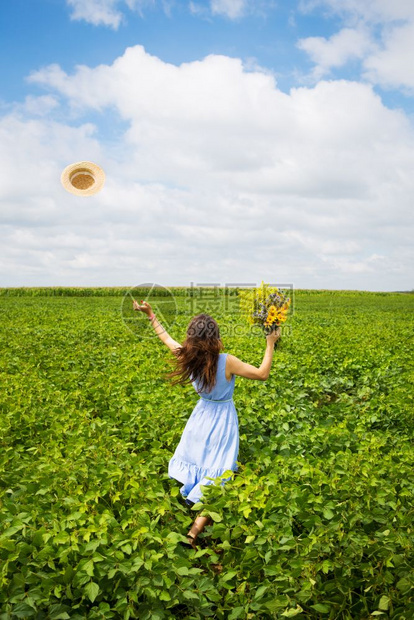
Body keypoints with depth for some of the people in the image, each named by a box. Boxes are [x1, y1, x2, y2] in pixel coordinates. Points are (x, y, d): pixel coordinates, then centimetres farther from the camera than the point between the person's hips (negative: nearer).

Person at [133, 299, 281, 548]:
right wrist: (270, 344, -11)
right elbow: (262, 374, -17)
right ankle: (194, 533, -5)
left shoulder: (188, 358, -13)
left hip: (201, 416, 5)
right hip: (223, 418, -5)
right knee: (215, 480, 0)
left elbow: (167, 338, 5)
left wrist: (150, 314, 14)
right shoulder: (227, 362, -26)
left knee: (196, 468, 26)